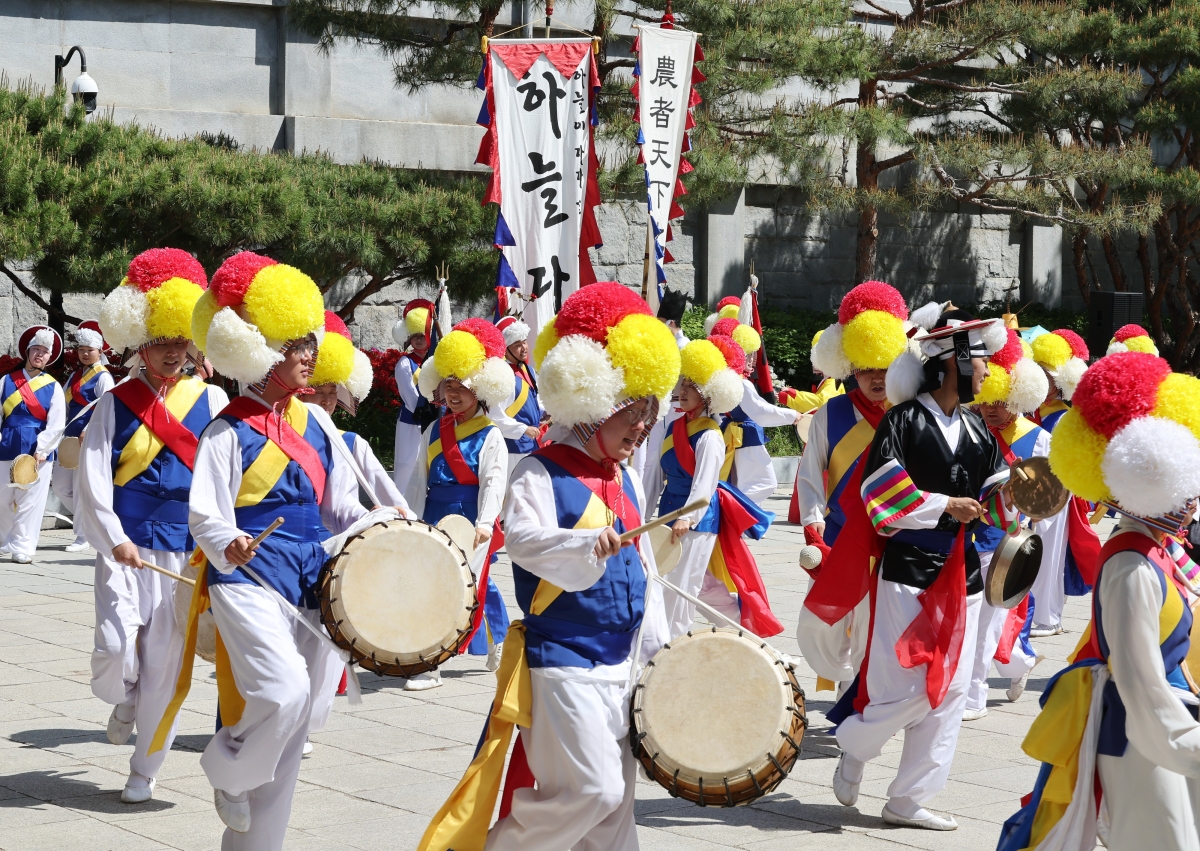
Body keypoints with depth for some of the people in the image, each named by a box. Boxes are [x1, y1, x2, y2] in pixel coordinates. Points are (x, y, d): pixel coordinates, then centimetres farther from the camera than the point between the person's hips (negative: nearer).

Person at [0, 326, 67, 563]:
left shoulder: (53, 388, 2)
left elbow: (56, 425, -4)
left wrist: (40, 450, -13)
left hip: (37, 451, -1)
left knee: (30, 501, -2)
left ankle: (21, 548, 4)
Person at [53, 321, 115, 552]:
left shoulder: (103, 377, -7)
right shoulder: (75, 375, 16)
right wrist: (62, 433, 10)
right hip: (70, 438, 8)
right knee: (60, 486, 9)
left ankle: (83, 537, 2)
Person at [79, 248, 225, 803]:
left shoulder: (210, 400, 6)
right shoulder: (115, 405, 3)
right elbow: (94, 481, -5)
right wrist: (114, 540, -18)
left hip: (185, 552, 1)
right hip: (124, 550, -1)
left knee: (165, 661, 3)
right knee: (116, 648, -17)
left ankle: (145, 769, 19)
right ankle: (124, 702, 19)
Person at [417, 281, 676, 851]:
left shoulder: (627, 479, 14)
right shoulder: (542, 472, -10)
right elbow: (522, 537, -28)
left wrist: (657, 647, 18)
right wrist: (586, 544, -44)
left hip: (620, 664, 8)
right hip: (562, 662, -8)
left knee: (616, 799, 10)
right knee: (590, 789, -13)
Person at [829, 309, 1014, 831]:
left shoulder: (977, 430, 12)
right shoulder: (903, 420, -7)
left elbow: (996, 500, 12)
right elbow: (881, 492, -16)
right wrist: (944, 506, -17)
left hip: (960, 574, 7)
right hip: (908, 569, -7)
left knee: (948, 690, 5)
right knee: (907, 684, -10)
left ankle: (907, 801, 13)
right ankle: (854, 745, 19)